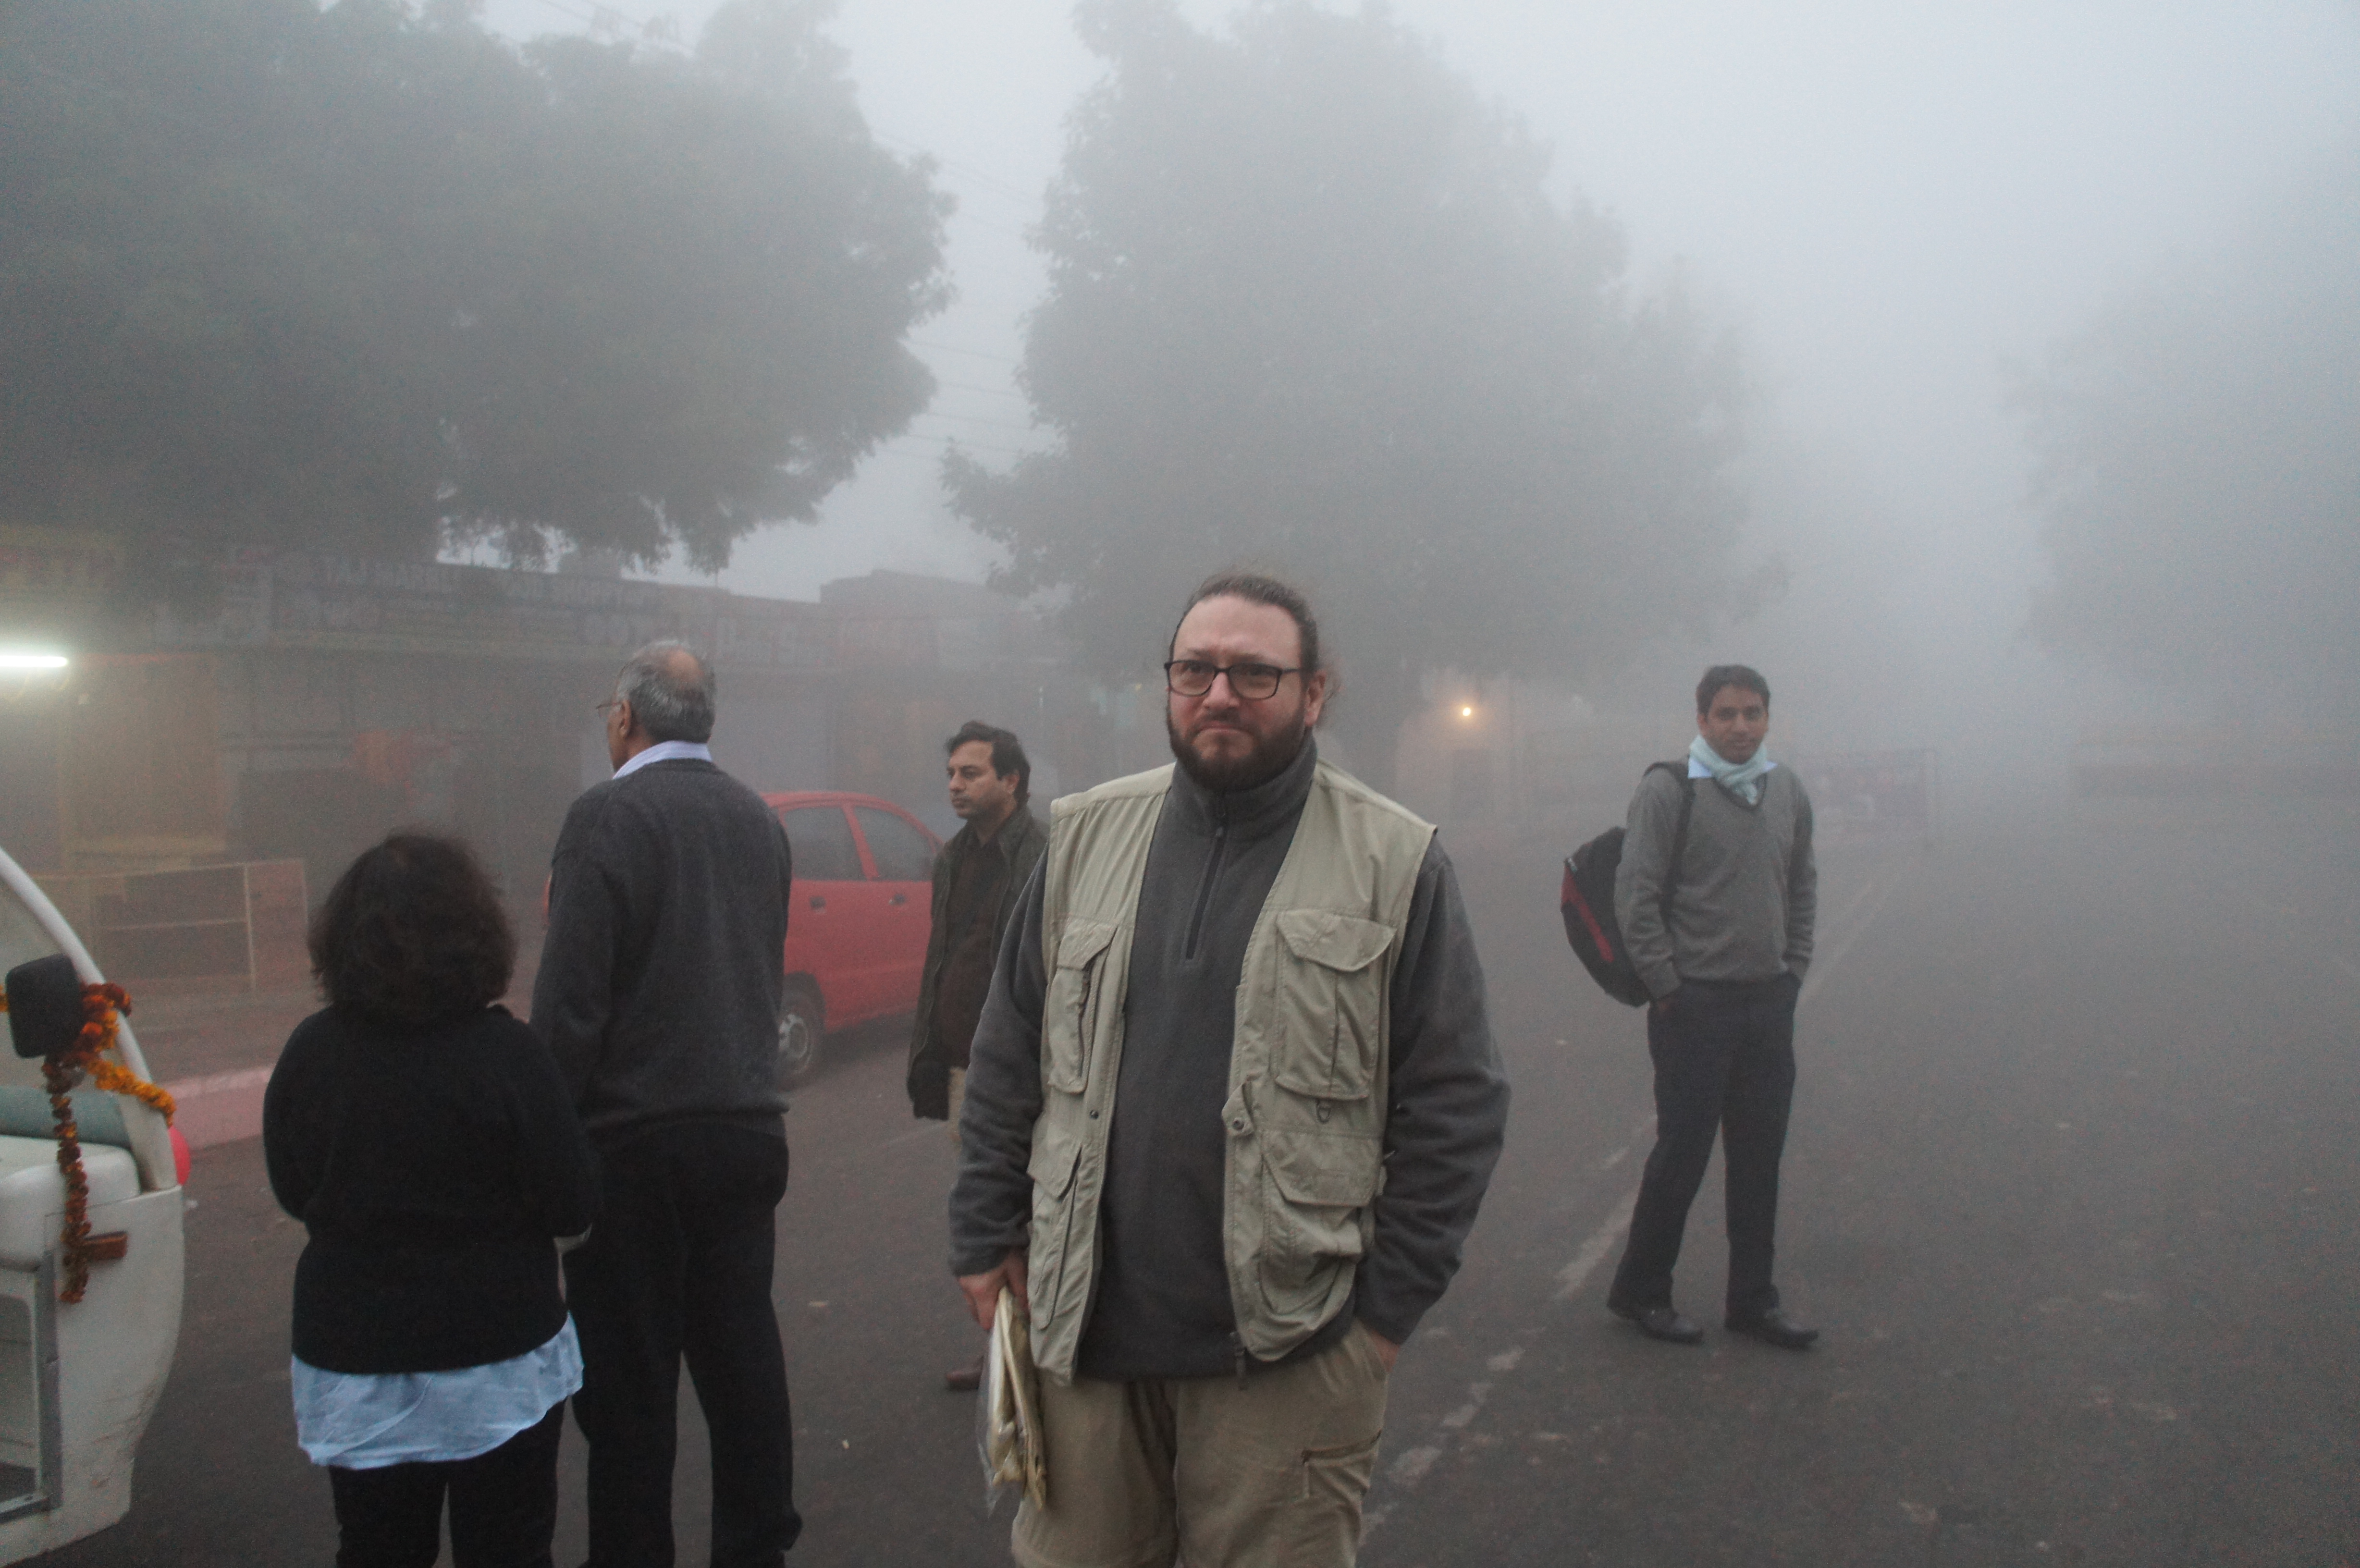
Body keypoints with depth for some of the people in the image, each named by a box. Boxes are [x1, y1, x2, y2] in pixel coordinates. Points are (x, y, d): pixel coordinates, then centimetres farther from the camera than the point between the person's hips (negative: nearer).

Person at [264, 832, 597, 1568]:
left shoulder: (308, 1053, -8)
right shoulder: (507, 1053, -20)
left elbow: (292, 1192, 6)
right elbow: (573, 1206, -15)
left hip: (350, 1364, 4)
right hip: (495, 1358, -3)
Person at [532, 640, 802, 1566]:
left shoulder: (608, 815, -12)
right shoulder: (758, 820, 9)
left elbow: (570, 995, -16)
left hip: (636, 1140, -6)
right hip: (748, 1127, 7)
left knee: (630, 1376, 4)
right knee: (742, 1353, 15)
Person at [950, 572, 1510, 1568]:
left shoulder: (1394, 863, -3)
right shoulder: (1088, 835, 7)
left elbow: (1453, 1106, -3)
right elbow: (1008, 1061, 10)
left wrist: (1391, 1304, -6)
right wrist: (985, 1237, 6)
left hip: (1290, 1352, -3)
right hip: (1085, 1330, 3)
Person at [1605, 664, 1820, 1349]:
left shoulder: (1788, 790, 9)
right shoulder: (1668, 790, -10)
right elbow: (1635, 895, -12)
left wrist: (1793, 969, 12)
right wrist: (1665, 988, -11)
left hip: (1770, 1002, 6)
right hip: (1696, 1003, -6)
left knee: (1759, 1157, 11)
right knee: (1682, 1152, 0)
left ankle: (1753, 1298, 24)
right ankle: (1640, 1291, 17)